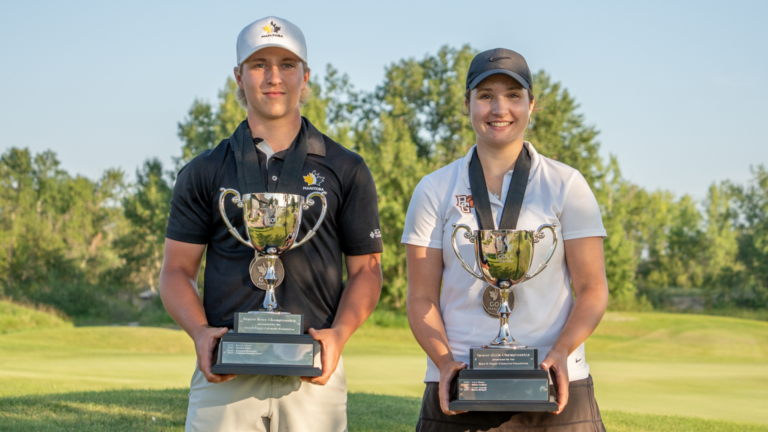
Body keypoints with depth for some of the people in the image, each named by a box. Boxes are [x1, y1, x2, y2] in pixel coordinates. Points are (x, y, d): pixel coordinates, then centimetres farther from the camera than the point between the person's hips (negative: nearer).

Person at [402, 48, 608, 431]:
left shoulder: (566, 185, 6)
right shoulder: (435, 191, 8)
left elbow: (592, 289, 3)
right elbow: (422, 297, 6)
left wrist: (560, 352, -12)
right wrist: (444, 360, -10)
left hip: (551, 384, 0)